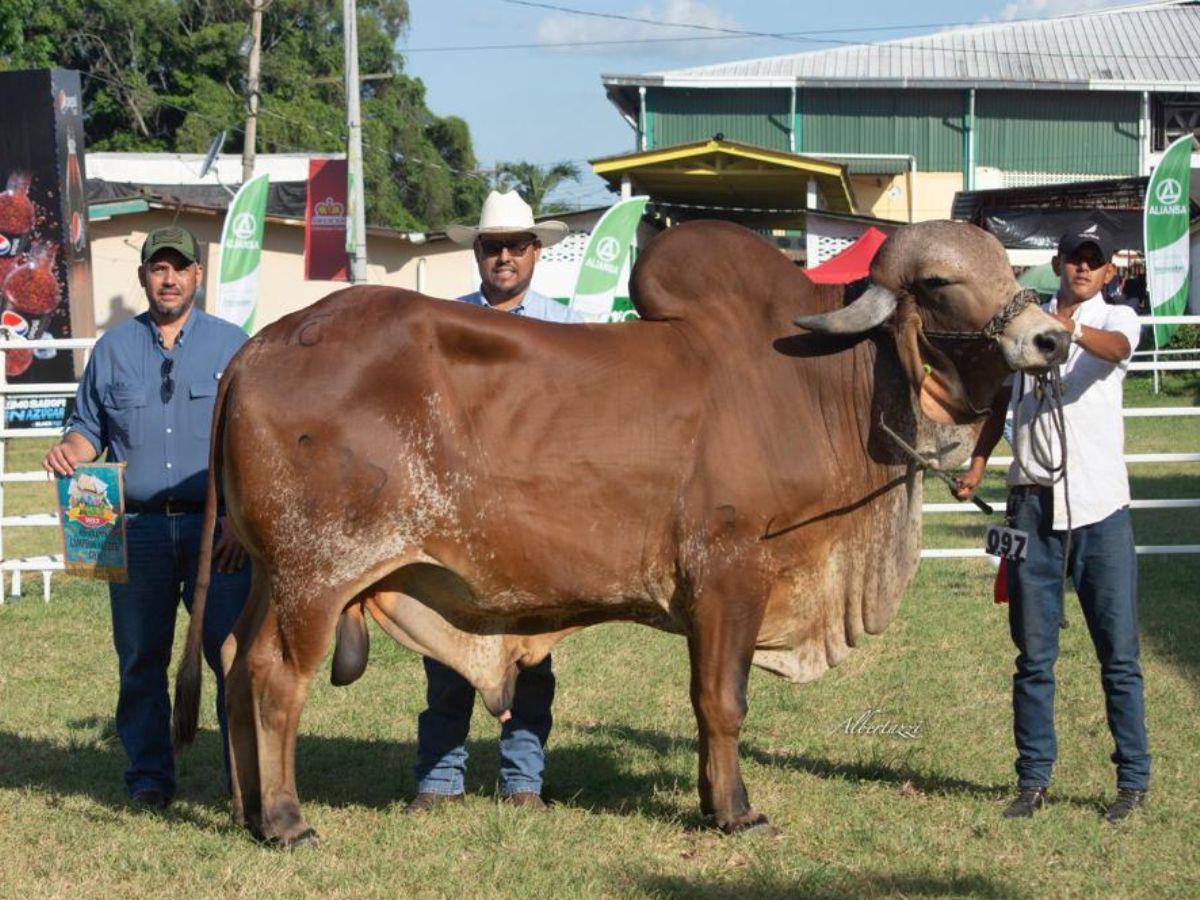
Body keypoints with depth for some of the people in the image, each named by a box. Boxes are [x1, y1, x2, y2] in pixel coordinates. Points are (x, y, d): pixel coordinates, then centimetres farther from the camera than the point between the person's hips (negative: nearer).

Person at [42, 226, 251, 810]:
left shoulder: (231, 345, 8)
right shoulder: (113, 349, 12)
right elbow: (88, 428, 16)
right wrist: (69, 451, -8)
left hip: (215, 527, -2)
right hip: (135, 530, 2)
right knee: (140, 659, 4)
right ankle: (149, 779, 13)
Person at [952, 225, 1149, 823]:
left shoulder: (1116, 319, 3)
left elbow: (1116, 347, -23)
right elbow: (1000, 402, 22)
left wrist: (1072, 330, -43)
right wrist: (975, 466, 8)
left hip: (1100, 505, -3)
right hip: (1032, 502, 3)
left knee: (1119, 652, -1)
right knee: (1033, 655, 5)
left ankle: (1133, 780, 7)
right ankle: (1034, 780, 11)